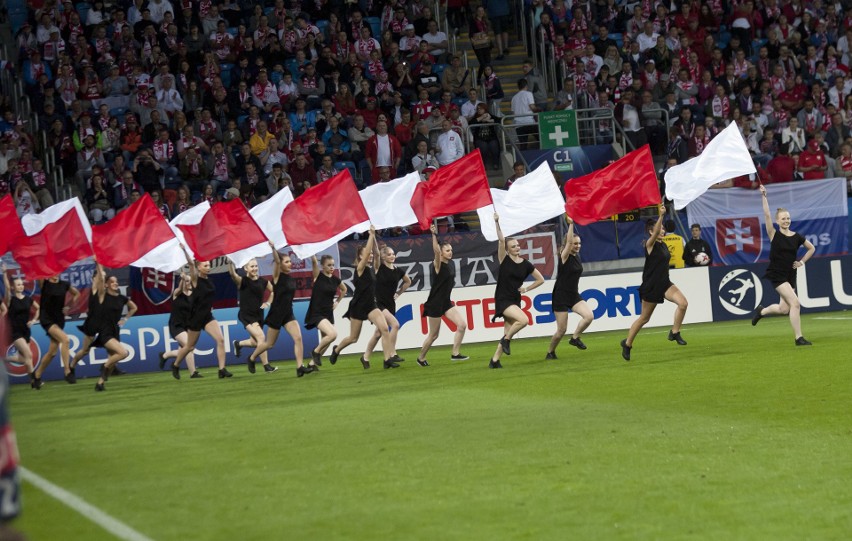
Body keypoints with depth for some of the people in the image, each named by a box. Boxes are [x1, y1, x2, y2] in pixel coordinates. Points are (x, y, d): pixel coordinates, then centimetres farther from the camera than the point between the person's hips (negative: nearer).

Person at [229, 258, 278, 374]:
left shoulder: (263, 281, 2)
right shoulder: (242, 281, -11)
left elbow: (274, 291, 18)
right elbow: (232, 274, -31)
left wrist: (268, 302, 5)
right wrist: (231, 262, -44)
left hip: (258, 314, 6)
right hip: (246, 315, -6)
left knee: (255, 342, 15)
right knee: (261, 338, -21)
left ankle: (238, 344, 46)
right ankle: (266, 365, -7)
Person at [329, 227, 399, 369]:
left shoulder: (372, 268, 5)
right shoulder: (360, 268, -12)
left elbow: (376, 253, -6)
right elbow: (367, 251, -24)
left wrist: (374, 236, -8)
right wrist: (371, 235, -23)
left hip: (371, 305, 5)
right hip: (358, 306, -5)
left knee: (384, 328, -18)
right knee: (353, 338, 8)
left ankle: (388, 359, -19)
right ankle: (336, 350, 38)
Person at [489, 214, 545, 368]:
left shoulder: (526, 265, 4)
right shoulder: (504, 260, -5)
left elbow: (541, 279, 15)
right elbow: (501, 240, -18)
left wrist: (526, 289, 5)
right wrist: (497, 223, -28)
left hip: (515, 300, 5)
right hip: (502, 299, -5)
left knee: (508, 333, 4)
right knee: (523, 319, -26)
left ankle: (495, 360, 11)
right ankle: (506, 340, -3)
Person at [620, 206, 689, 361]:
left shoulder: (663, 245, 8)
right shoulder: (650, 244, -14)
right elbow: (655, 233, -34)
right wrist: (661, 216, -47)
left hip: (664, 284, 7)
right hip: (650, 286, -7)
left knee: (682, 303, -17)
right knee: (644, 318, 4)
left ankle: (675, 333, -4)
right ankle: (627, 344, 23)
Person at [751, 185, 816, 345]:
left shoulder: (797, 237, 3)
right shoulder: (774, 235, -7)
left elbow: (811, 248, 18)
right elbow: (767, 215, -17)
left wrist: (802, 261, 8)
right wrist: (764, 196, -22)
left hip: (790, 276, 5)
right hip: (776, 275, -5)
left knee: (784, 309, 9)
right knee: (795, 302, -18)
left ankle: (761, 311, 39)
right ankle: (799, 338, -14)